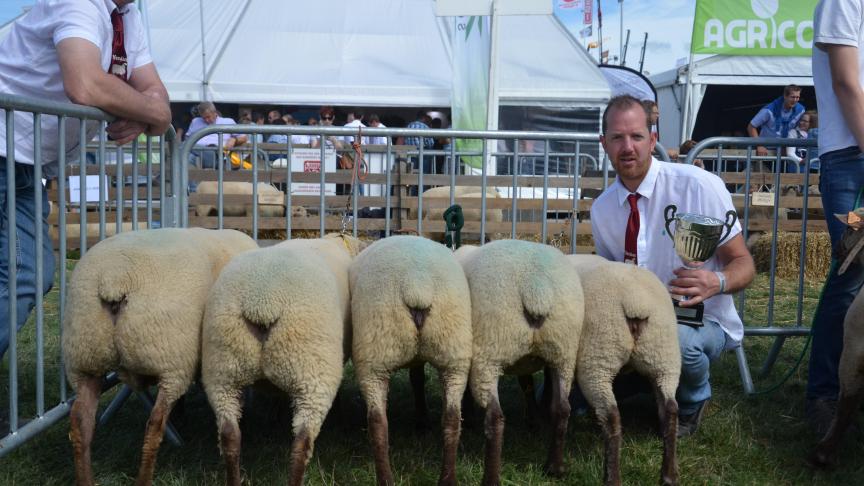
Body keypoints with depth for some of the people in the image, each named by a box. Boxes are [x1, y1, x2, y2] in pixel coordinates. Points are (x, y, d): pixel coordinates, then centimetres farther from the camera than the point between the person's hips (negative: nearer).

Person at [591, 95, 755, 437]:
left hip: (702, 321, -5)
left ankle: (693, 401, -2)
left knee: (675, 336, -39)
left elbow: (744, 264, -11)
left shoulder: (699, 185, -15)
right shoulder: (602, 209, 1)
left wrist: (716, 282, -34)